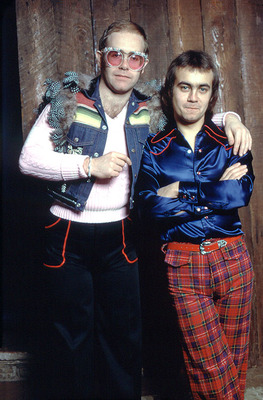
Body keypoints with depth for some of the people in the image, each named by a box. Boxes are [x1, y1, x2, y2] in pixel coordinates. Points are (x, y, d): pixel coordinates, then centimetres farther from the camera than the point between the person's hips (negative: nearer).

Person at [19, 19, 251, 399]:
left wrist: (230, 118, -1)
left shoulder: (148, 111, 5)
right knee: (69, 336, 8)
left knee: (124, 335, 14)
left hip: (119, 238, 3)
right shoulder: (67, 101, -5)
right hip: (68, 236, -2)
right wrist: (90, 165, -20)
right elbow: (29, 157, -10)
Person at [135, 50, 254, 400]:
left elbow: (243, 192, -10)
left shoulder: (229, 142, 8)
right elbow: (148, 208, -11)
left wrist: (180, 194, -11)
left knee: (236, 361, 13)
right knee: (211, 370, -1)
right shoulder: (154, 149, 3)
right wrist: (217, 190, -11)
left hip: (232, 258, 2)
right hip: (183, 264, -2)